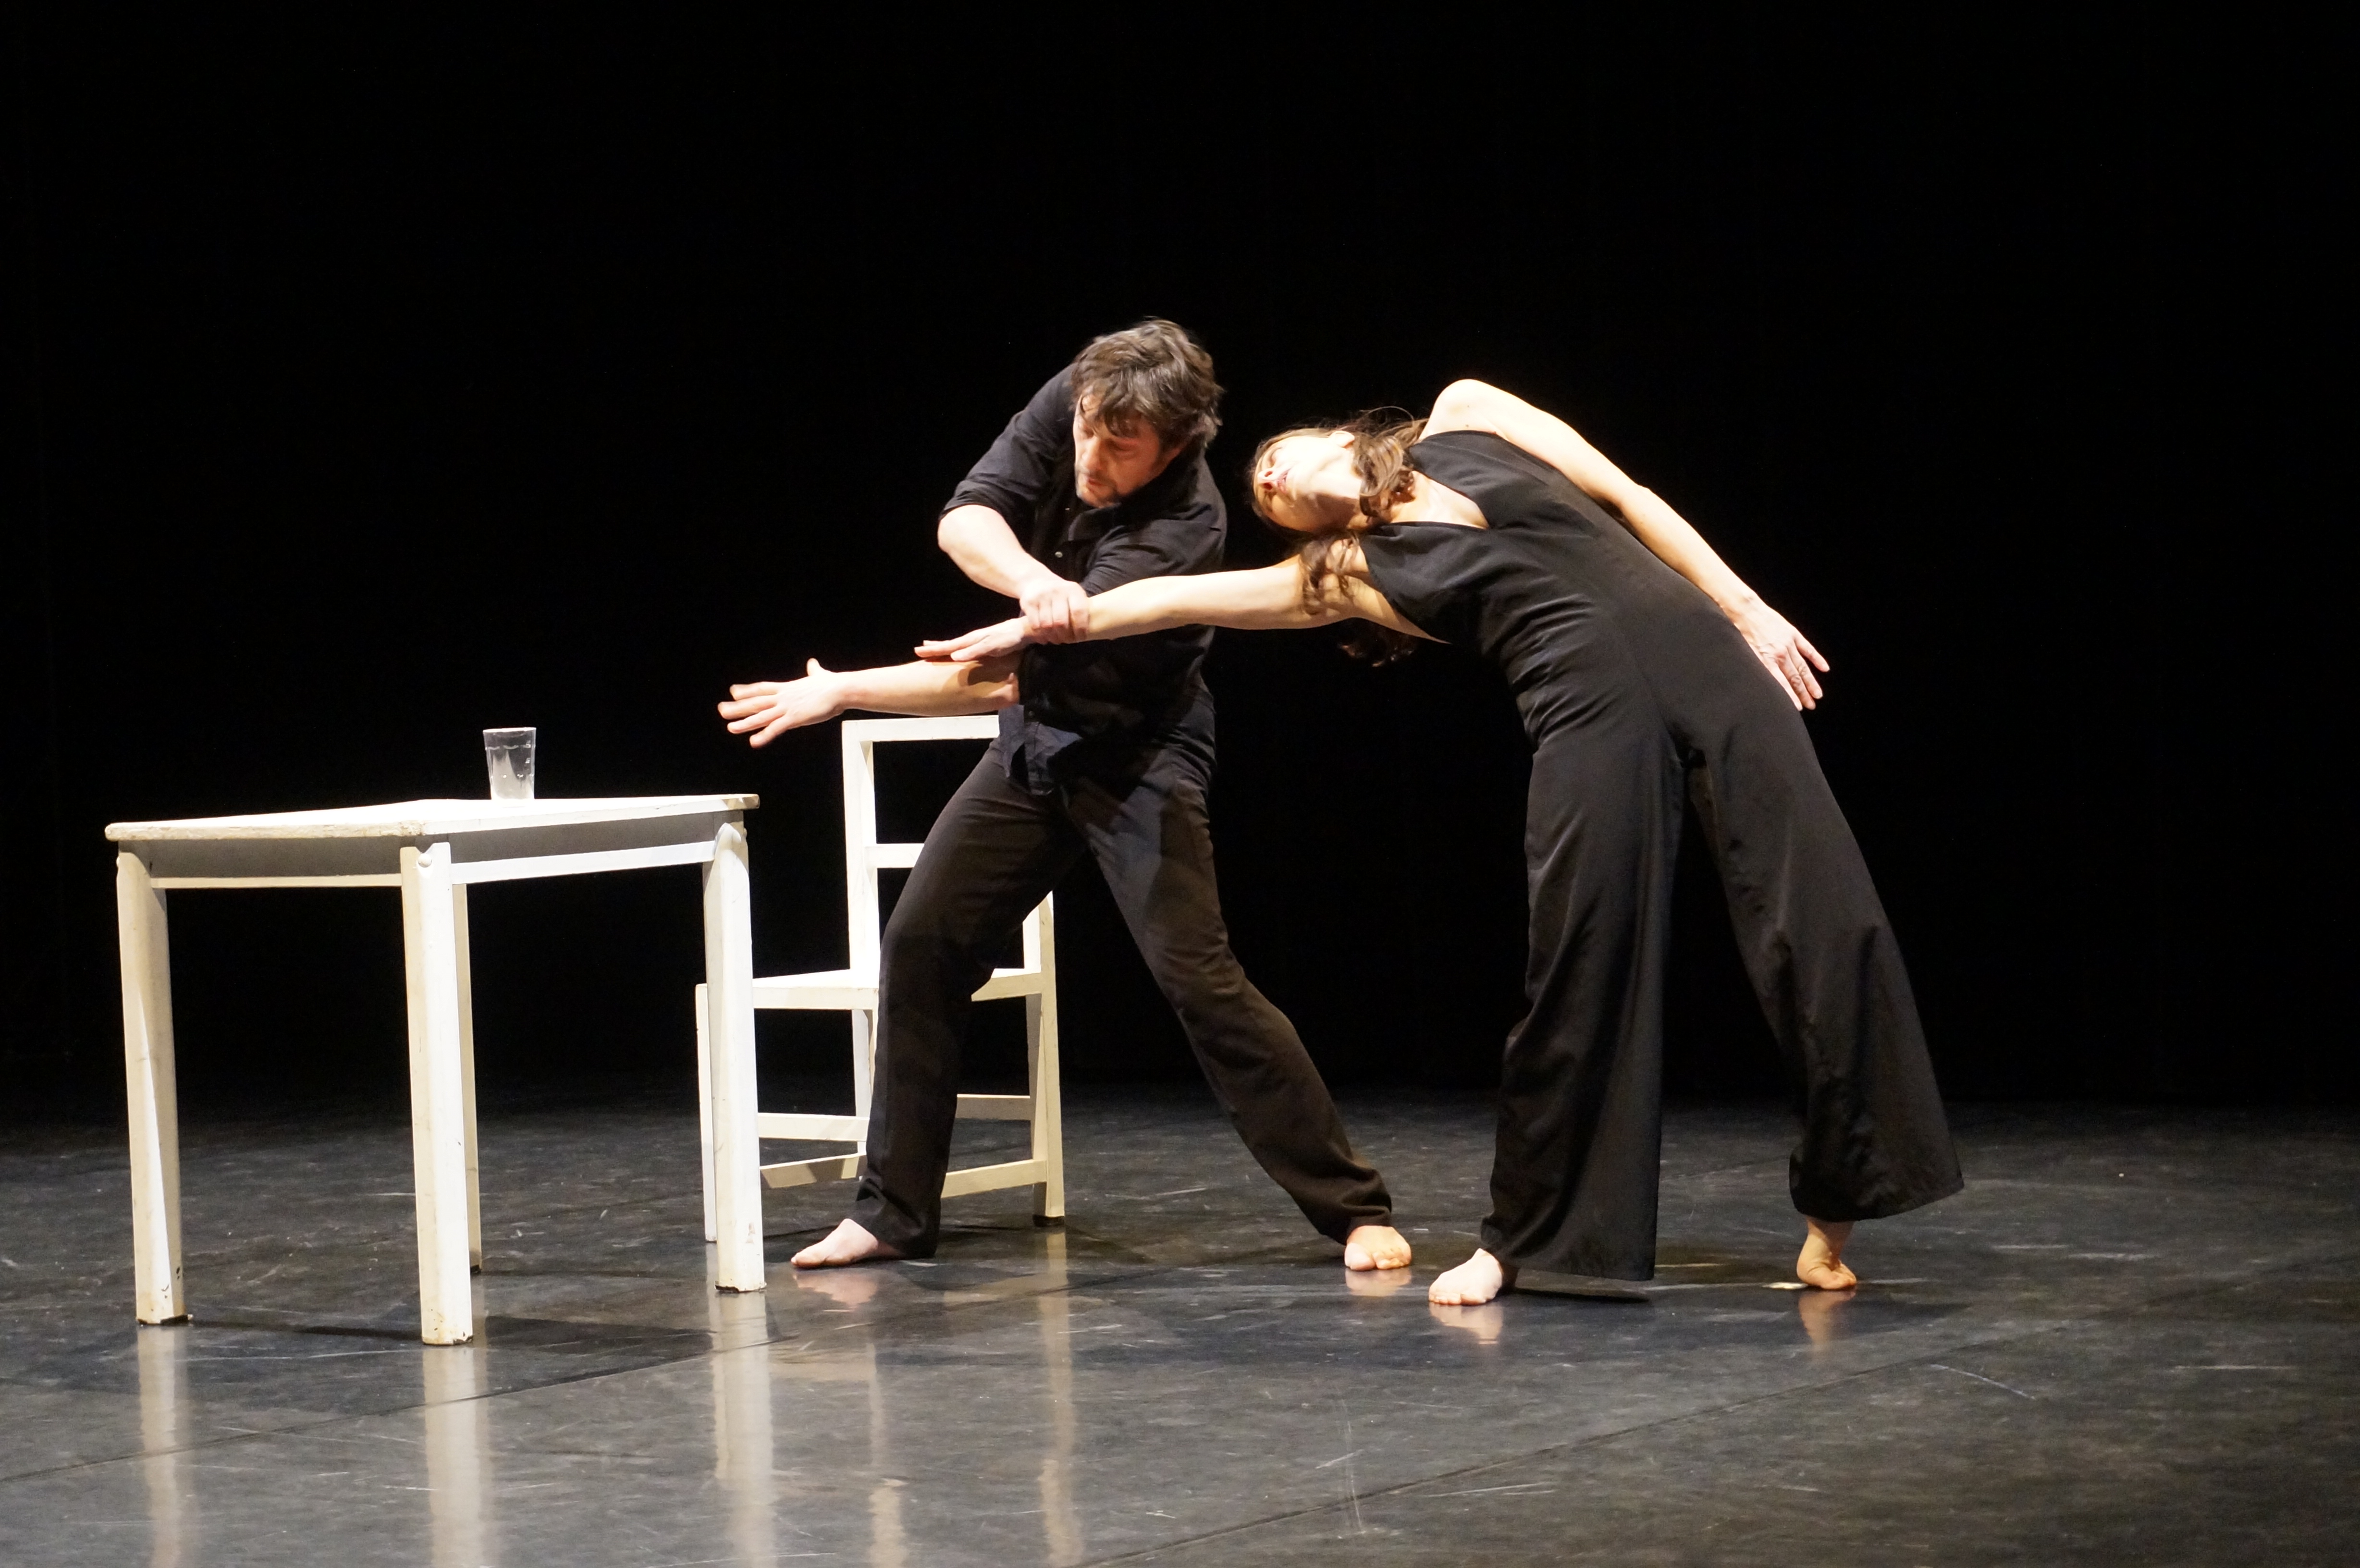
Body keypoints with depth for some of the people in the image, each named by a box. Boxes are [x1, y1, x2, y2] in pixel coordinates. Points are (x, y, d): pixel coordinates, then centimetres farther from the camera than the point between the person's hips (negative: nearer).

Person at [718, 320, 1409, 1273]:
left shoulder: (1181, 525, -32)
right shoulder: (1065, 407, -13)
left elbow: (1003, 676, -34)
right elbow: (963, 522, -20)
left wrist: (841, 693, -32)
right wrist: (1033, 579, -42)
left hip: (1134, 757, -6)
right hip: (1035, 737, 7)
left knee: (1199, 978, -16)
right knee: (920, 946, 2)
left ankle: (1356, 1211, -7)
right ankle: (891, 1214, 13)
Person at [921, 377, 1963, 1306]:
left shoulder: (1464, 417, 17)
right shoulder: (1349, 573, 14)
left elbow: (1625, 495, 14)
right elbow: (1175, 598, 12)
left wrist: (1748, 610, 6)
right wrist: (1029, 629, 9)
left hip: (1702, 651, 0)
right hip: (1589, 708, 0)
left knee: (1818, 916, -7)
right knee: (1583, 966, -7)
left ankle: (1831, 1209, 2)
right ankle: (1520, 1237, 8)